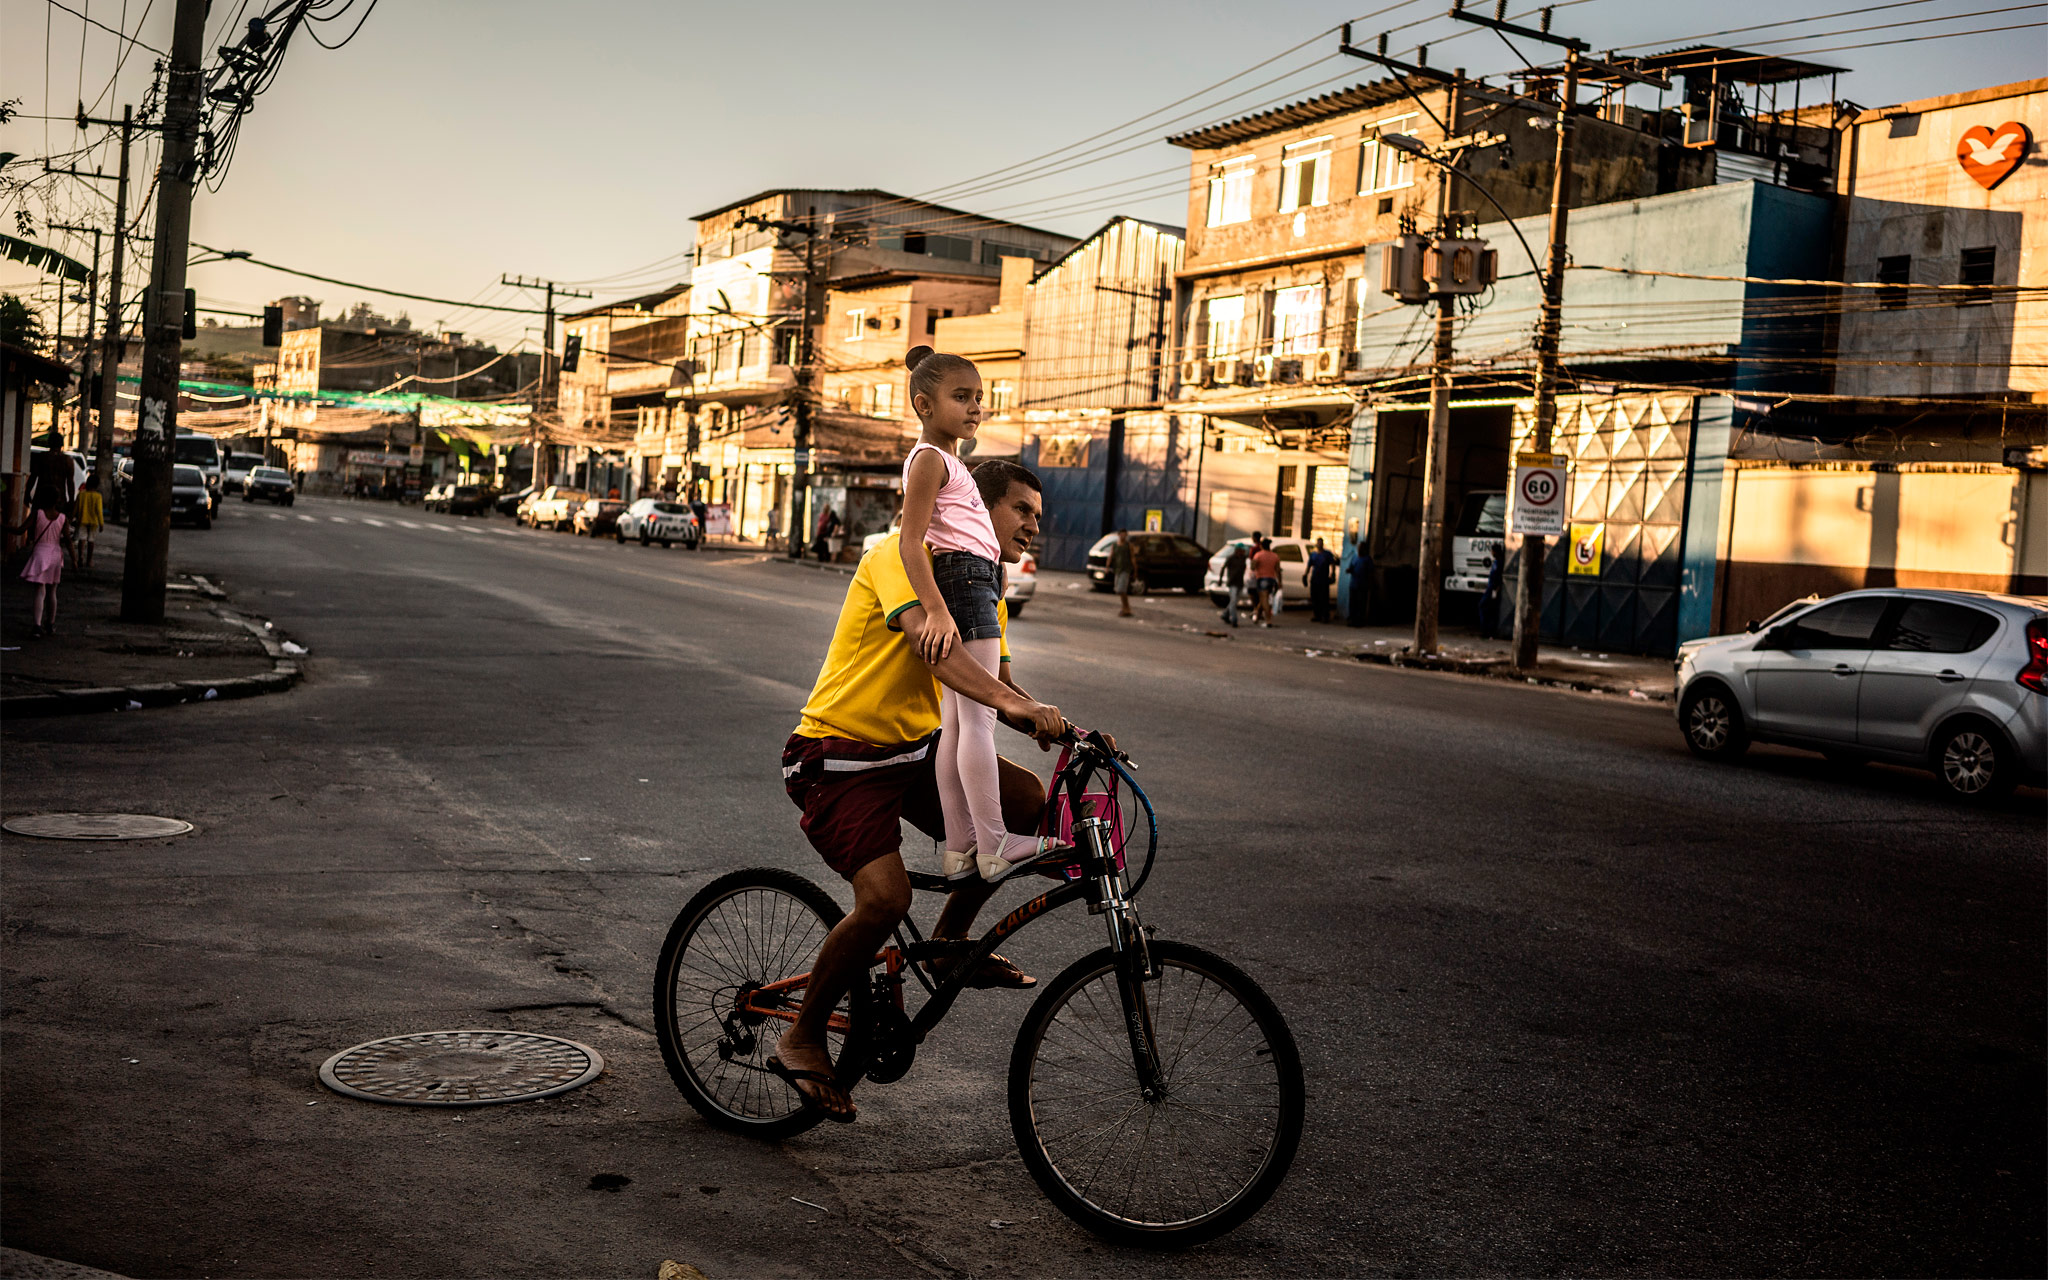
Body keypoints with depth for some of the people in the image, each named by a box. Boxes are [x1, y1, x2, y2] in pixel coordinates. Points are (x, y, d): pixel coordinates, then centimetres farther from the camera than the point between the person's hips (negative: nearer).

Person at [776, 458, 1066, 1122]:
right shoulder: (907, 553, -15)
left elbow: (996, 685, 14)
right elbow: (928, 638, -33)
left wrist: (1060, 729, -6)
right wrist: (1009, 701, -45)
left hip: (916, 747, 8)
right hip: (839, 753, -8)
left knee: (1026, 800, -11)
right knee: (885, 898, -25)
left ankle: (950, 940, 9)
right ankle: (803, 1037, -3)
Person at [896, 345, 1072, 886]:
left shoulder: (948, 462, 24)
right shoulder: (930, 459, -8)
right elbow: (910, 542, -18)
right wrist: (937, 610, -27)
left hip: (973, 588, 11)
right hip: (966, 581, -11)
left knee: (956, 723, 7)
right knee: (978, 718, -12)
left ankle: (960, 850, 9)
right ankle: (994, 847, -13)